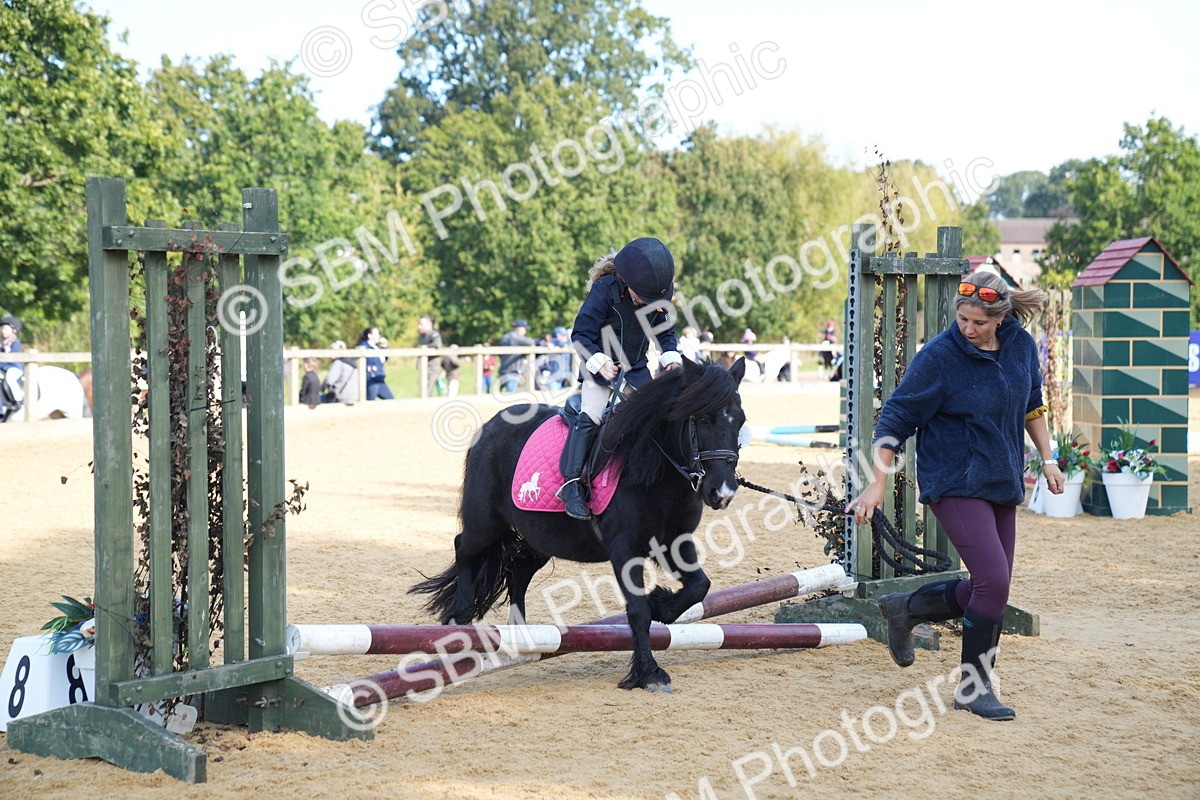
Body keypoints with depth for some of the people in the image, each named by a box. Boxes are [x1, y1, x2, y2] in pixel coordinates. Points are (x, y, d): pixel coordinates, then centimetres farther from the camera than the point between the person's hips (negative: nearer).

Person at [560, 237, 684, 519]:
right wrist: (599, 361, -30)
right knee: (590, 416, -18)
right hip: (602, 366, -5)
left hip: (636, 369, 5)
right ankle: (571, 484, -20)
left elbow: (665, 332, 10)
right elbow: (581, 333, -17)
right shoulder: (605, 289, -20)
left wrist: (671, 358, -8)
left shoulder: (657, 297, -5)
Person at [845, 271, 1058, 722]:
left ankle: (903, 608, 32)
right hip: (954, 484, -7)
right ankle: (973, 686, -1)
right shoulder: (938, 356, -15)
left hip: (1003, 482, 7)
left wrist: (1047, 459, 15)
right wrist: (877, 483, -15)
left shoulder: (1021, 346, 1)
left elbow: (1032, 405, 19)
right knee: (993, 582, -16)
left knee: (989, 590, 11)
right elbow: (896, 418, -11)